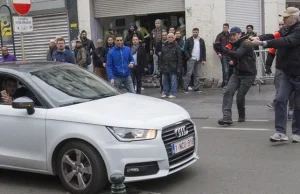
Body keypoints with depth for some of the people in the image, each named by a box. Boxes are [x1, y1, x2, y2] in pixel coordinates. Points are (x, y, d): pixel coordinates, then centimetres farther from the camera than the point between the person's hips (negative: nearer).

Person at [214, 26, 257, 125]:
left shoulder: (246, 43, -13)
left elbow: (237, 54, -29)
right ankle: (227, 117, -23)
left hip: (248, 74, -7)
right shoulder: (235, 45, 14)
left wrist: (223, 50, -42)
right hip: (236, 73, 7)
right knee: (228, 91, -15)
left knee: (240, 96, -8)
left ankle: (242, 116, 19)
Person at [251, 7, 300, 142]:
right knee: (280, 100, -6)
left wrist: (263, 43, -37)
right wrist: (259, 38, -15)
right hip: (287, 73, 7)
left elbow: (286, 41, -30)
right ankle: (281, 132, -6)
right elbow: (274, 36, 4)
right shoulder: (288, 30, 14)